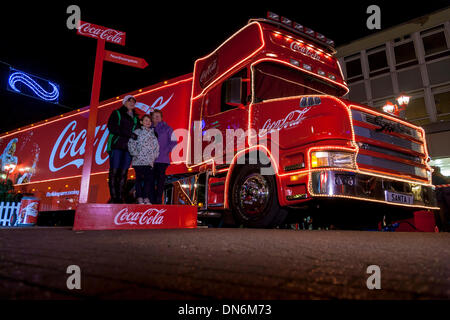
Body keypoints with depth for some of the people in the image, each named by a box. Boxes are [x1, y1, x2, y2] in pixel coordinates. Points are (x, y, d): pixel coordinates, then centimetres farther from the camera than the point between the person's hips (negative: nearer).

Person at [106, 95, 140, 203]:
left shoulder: (136, 117, 22)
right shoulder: (116, 113, 9)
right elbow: (111, 127, -6)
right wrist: (129, 134, -13)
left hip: (129, 147, 3)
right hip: (116, 145, -3)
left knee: (124, 172, -1)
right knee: (114, 171, -8)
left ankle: (121, 198, -1)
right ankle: (113, 197, -8)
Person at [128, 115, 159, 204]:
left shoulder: (153, 133, 16)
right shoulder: (137, 132, 4)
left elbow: (156, 146, 14)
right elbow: (131, 144, -4)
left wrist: (154, 156, 3)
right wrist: (135, 154, -9)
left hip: (149, 161, 3)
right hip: (139, 160, -3)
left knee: (149, 178, 1)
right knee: (139, 178, 1)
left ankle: (146, 198, 8)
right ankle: (139, 198, 6)